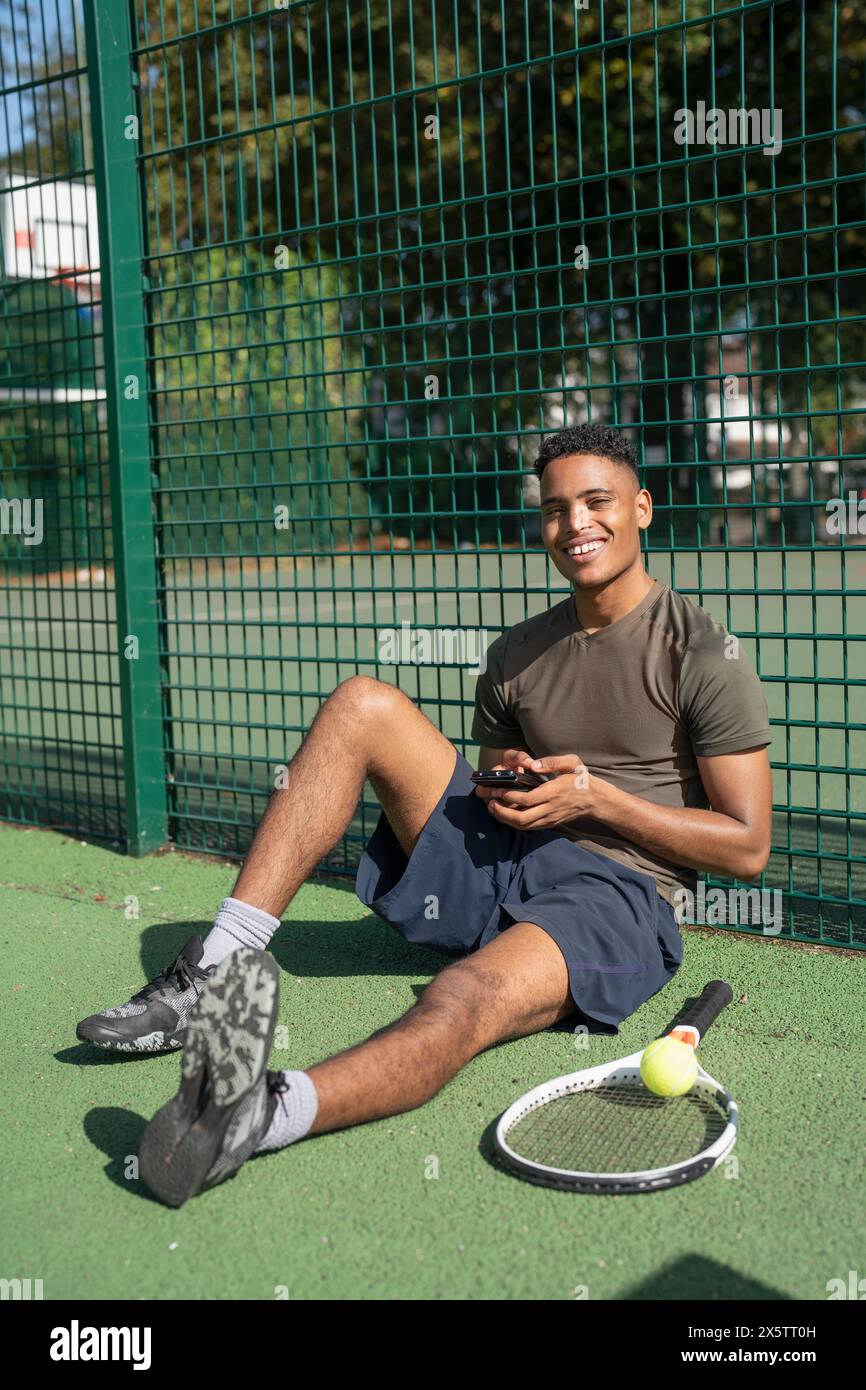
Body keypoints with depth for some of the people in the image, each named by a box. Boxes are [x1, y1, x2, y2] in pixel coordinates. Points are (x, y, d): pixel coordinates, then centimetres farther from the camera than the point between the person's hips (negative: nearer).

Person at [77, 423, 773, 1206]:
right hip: (495, 869, 6)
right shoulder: (516, 655, 14)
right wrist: (498, 787, -1)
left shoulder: (703, 654, -2)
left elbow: (748, 848, -4)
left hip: (618, 893, -5)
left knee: (465, 1000, -38)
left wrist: (595, 798, -12)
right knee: (363, 703, -12)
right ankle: (216, 971, -22)